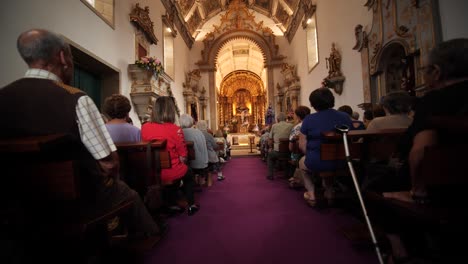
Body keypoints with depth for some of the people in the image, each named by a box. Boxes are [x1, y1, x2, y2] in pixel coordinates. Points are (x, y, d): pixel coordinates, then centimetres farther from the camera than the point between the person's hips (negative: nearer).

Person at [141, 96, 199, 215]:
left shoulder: (144, 127, -6)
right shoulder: (175, 129, -17)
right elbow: (182, 157, -11)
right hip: (170, 172, -4)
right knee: (188, 173, 29)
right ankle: (191, 205, 36)